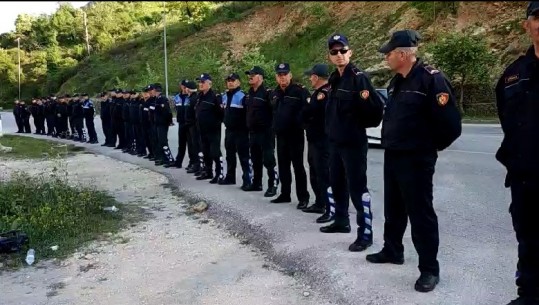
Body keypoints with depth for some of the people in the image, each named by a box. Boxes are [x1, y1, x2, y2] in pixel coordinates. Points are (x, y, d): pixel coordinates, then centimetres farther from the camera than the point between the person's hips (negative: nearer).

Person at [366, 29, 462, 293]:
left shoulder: (431, 79, -17)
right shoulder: (397, 81, 12)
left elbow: (450, 123, -18)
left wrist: (433, 145, -5)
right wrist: (393, 142, 16)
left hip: (416, 160, -9)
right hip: (392, 156, 9)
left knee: (420, 213, -2)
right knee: (393, 208, 19)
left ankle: (429, 269, 9)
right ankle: (392, 251, 36)